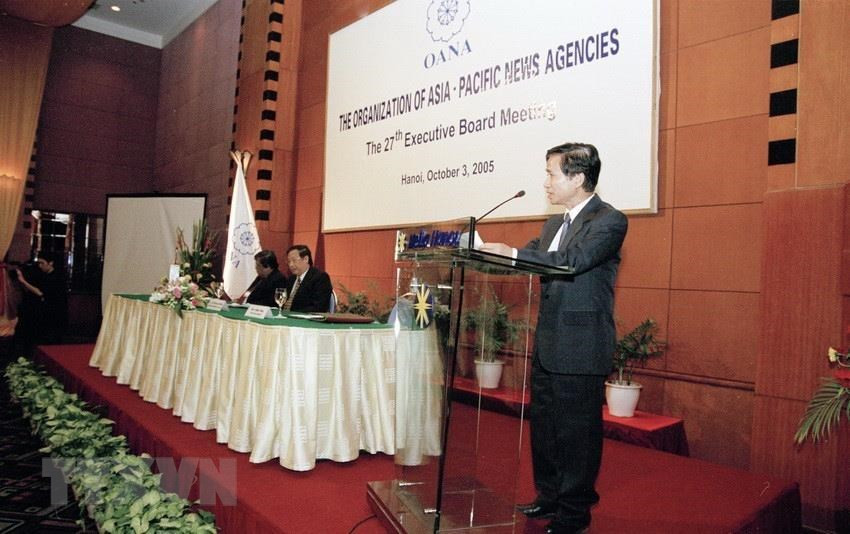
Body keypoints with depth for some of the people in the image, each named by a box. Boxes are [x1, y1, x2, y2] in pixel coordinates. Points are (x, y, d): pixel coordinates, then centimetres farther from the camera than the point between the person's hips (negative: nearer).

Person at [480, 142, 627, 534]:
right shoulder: (554, 224, 15)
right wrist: (489, 252, 0)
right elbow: (527, 258, 15)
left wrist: (513, 253, -27)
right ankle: (550, 497, 35)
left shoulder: (610, 221, -11)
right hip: (548, 344, 9)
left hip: (581, 347, -8)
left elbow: (572, 261, -26)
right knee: (543, 425, 18)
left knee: (576, 431, 4)